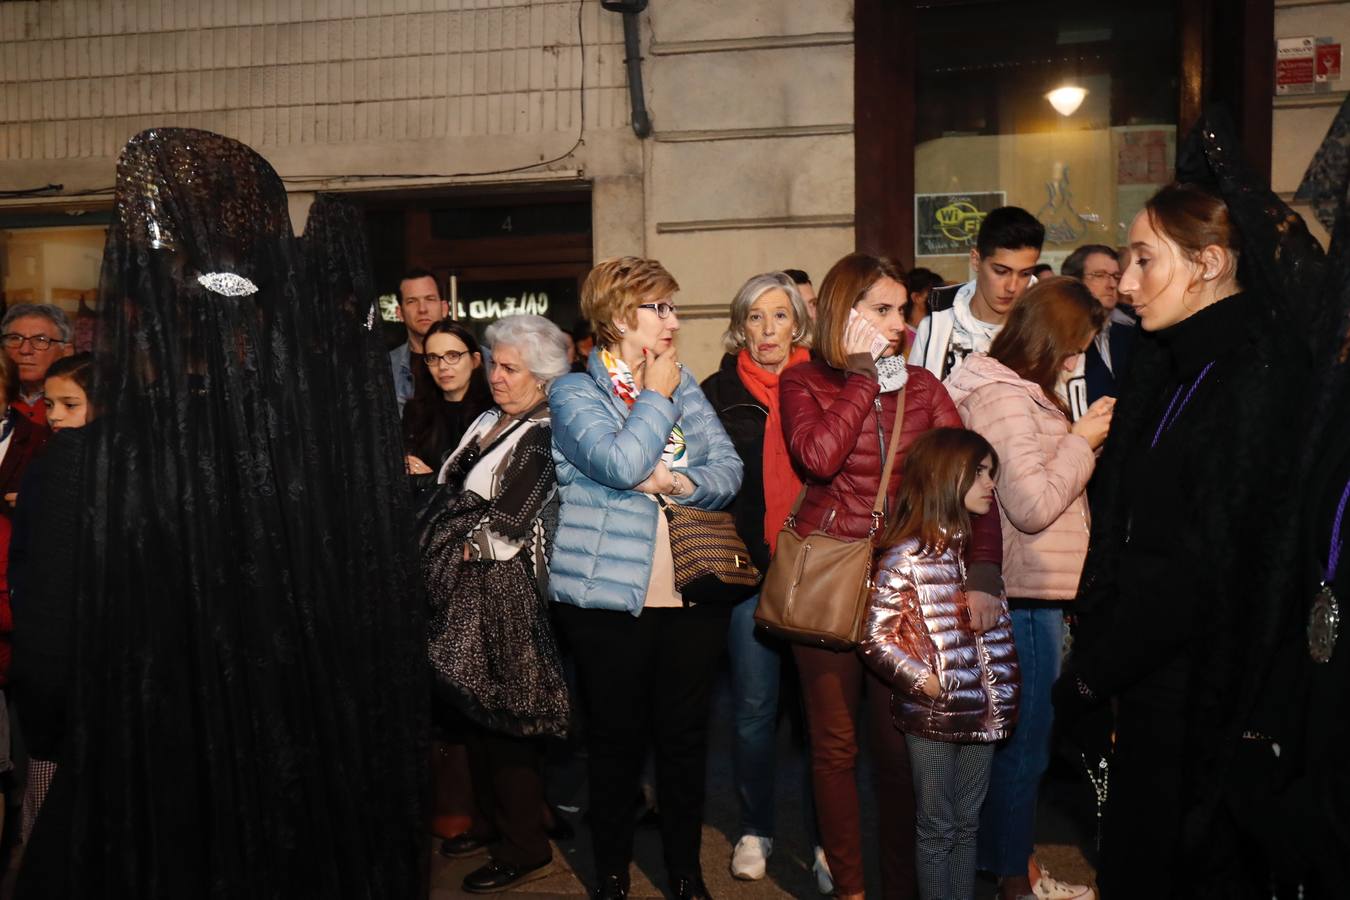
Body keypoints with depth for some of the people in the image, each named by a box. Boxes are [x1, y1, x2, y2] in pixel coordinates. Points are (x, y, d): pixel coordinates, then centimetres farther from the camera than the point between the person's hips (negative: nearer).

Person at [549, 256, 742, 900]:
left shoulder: (685, 386, 11)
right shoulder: (574, 393, -4)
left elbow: (729, 469, 3)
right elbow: (620, 465, -21)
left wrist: (677, 481, -16)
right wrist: (656, 395, -9)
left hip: (691, 593, 4)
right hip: (610, 596, -4)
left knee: (685, 735, 12)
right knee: (616, 738, 9)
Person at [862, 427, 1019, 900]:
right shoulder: (907, 555, -12)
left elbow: (999, 626, 15)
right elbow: (876, 636, -12)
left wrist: (1005, 691, 8)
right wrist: (923, 680, -16)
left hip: (983, 711, 5)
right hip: (932, 716, -5)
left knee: (967, 823, 17)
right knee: (937, 827, 8)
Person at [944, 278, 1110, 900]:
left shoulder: (1020, 391, 16)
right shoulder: (1002, 396, -18)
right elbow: (1033, 505, -22)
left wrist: (1083, 441, 7)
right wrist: (1082, 441, -12)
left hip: (1033, 591, 10)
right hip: (1023, 594, -10)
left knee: (1018, 737, 19)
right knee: (1025, 740, 3)